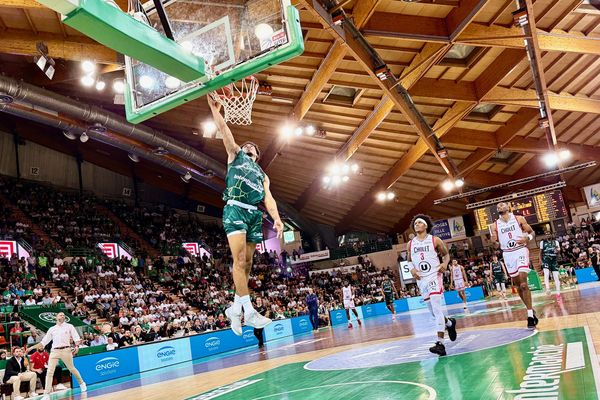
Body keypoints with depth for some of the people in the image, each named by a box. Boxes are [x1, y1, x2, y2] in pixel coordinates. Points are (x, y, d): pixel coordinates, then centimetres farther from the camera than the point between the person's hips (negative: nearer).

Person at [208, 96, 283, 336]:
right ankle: (248, 311, -21)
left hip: (255, 214, 5)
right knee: (239, 259, -16)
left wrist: (276, 218, -3)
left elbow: (268, 197, 12)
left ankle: (235, 308, 11)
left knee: (247, 263, 2)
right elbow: (224, 131, 11)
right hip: (235, 209, -5)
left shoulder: (262, 174, 29)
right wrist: (214, 109, 5)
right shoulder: (235, 155, 23)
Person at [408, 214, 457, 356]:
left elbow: (446, 254, 8)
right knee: (433, 311, 13)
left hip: (434, 277, -5)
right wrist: (412, 269, -3)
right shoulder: (410, 244, 8)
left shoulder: (435, 240, -2)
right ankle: (449, 323, 44)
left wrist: (445, 264, -13)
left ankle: (440, 343, -20)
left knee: (436, 309, -17)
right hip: (421, 280, 5)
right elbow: (409, 261, 19)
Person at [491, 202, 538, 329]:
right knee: (517, 285, 8)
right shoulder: (495, 225, 7)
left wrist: (527, 238, -15)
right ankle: (531, 310, 24)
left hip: (520, 251, -4)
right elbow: (497, 242, 8)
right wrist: (494, 240, -16)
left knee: (523, 283, -17)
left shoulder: (518, 219, 2)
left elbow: (531, 232, 7)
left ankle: (530, 314, -15)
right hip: (508, 254, 4)